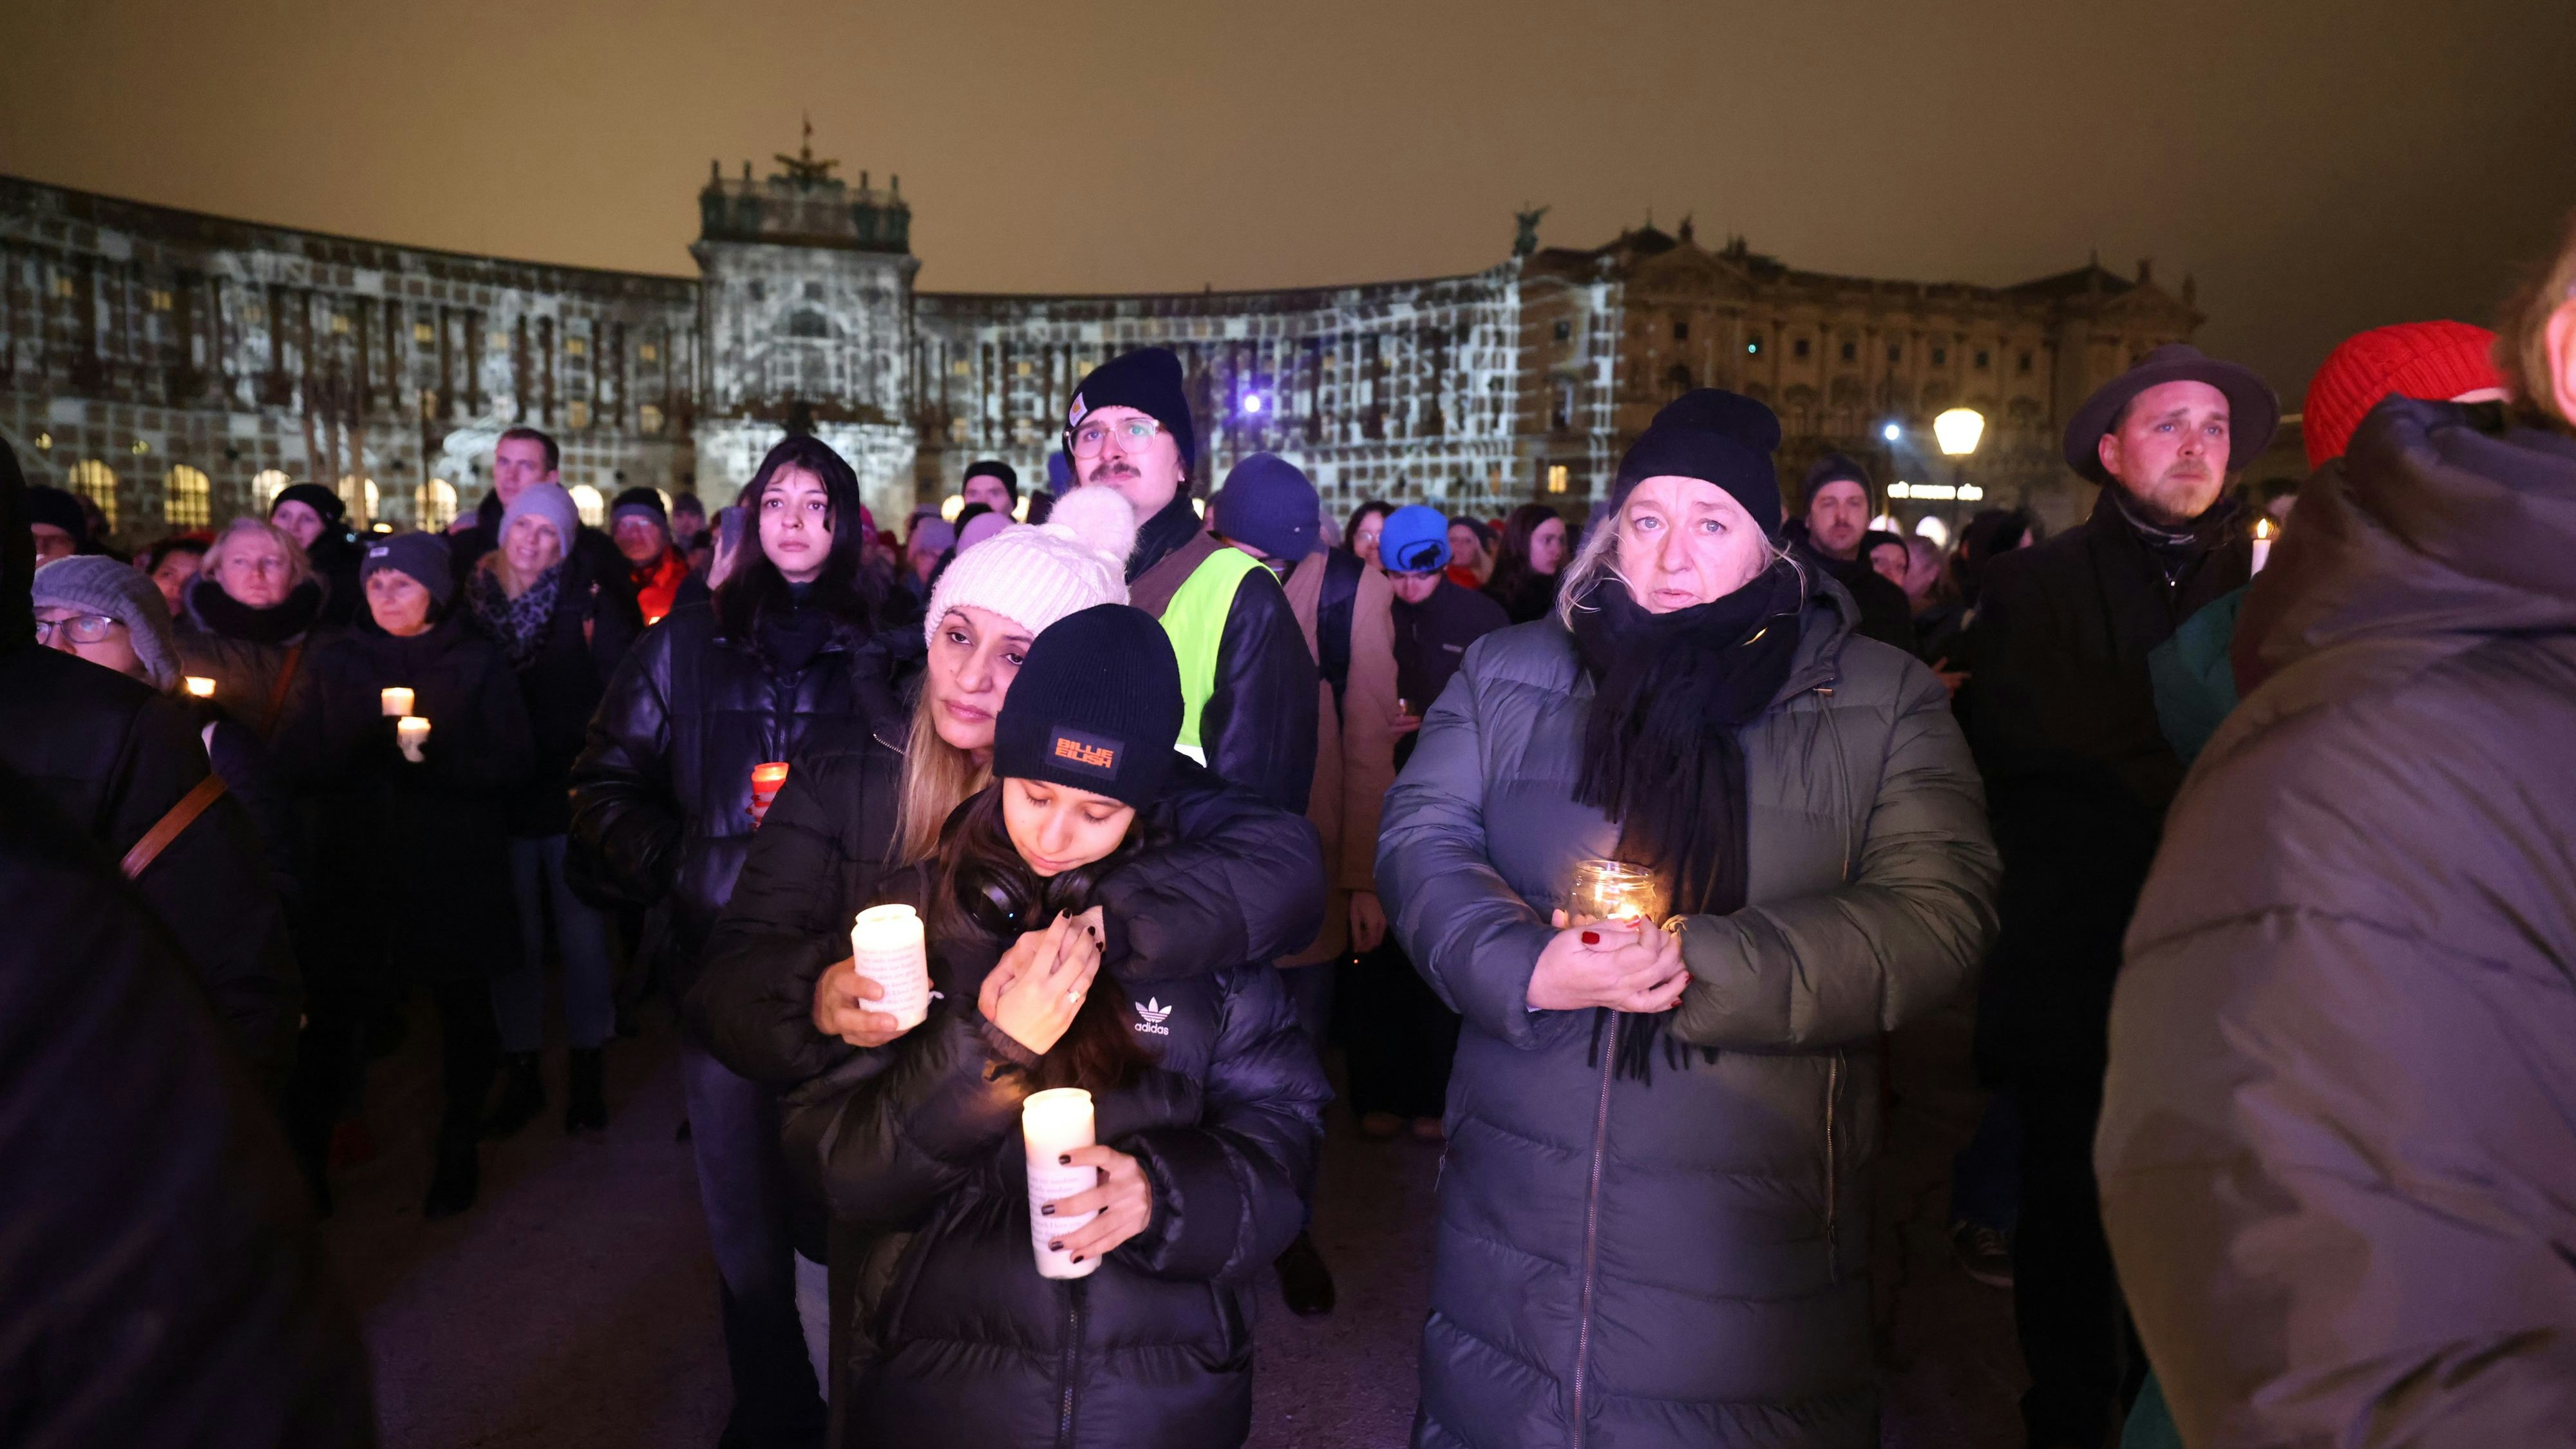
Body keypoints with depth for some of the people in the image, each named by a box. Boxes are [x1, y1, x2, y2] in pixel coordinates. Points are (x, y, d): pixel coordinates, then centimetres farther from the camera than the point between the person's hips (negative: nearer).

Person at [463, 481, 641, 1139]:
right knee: (514, 940, 11)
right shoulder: (477, 596, 4)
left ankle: (586, 1074, 21)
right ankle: (521, 1075, 24)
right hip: (501, 797, 3)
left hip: (572, 794, -3)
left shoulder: (587, 599, -5)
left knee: (583, 936, 5)